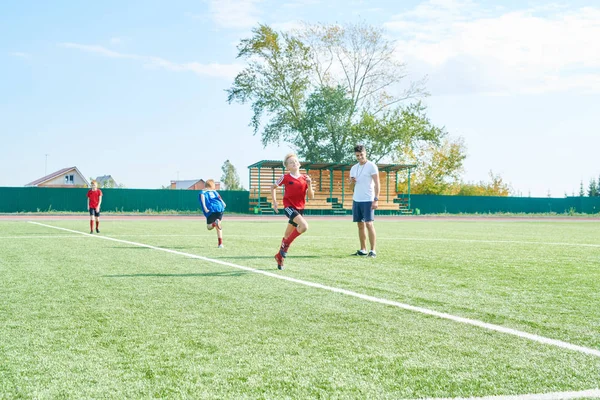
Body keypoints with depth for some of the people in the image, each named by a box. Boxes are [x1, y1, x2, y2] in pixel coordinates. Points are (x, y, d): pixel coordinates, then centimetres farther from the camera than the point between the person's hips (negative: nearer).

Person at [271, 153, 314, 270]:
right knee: (304, 226, -27)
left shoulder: (305, 178, 3)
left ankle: (279, 256, 30)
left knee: (288, 236, 11)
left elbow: (311, 196, 3)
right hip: (289, 207, -4)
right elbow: (273, 187, 10)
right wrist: (274, 201, 2)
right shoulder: (285, 177, -5)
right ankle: (285, 244, -9)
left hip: (300, 209, 4)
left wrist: (309, 185, -12)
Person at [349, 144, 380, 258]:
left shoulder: (371, 166, -5)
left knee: (369, 224, -9)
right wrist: (351, 182, -5)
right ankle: (363, 250, 14)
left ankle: (373, 250, -7)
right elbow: (351, 183, 20)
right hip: (356, 200, 6)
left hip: (368, 200, -6)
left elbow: (377, 183, -9)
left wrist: (376, 199, -18)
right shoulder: (354, 168, 14)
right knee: (360, 225, 8)